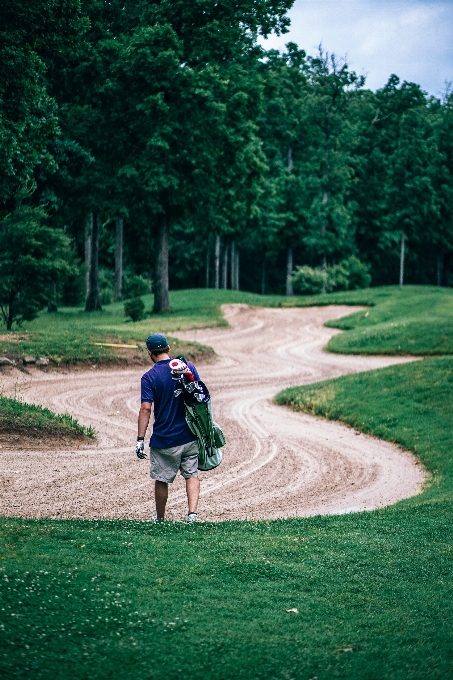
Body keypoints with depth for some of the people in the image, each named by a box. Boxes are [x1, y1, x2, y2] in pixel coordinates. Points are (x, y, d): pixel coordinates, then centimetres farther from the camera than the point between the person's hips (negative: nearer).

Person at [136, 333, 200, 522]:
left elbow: (146, 408, -16)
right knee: (191, 474, 11)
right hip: (190, 436, 3)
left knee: (161, 480, 12)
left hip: (164, 439, -2)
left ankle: (160, 519, 25)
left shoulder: (149, 377, -10)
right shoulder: (188, 367, 0)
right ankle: (193, 512, -6)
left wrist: (140, 439, -14)